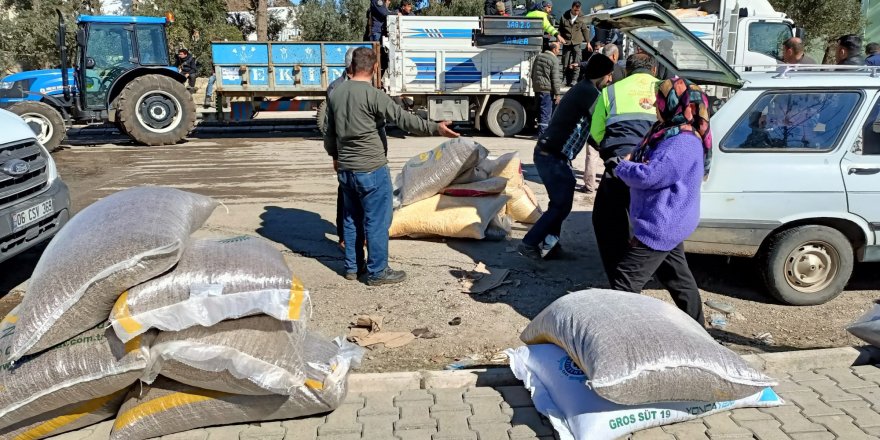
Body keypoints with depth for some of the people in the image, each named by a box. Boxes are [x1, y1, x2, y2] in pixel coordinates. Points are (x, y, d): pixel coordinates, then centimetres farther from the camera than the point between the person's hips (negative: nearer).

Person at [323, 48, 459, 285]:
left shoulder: (335, 93, 6)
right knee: (376, 221, 2)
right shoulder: (372, 94, -15)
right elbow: (403, 118, -19)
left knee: (351, 218, 17)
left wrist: (334, 155, 31)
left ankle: (352, 266, 26)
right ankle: (377, 272, 9)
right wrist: (435, 128, -18)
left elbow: (330, 132, 16)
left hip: (345, 168, 7)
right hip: (371, 168, -7)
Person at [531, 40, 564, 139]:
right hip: (547, 90, -8)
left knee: (541, 111, 14)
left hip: (537, 88, 8)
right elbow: (555, 79, -13)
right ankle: (542, 134, -7)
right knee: (546, 112, -5)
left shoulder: (538, 57, 13)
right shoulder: (554, 60, -10)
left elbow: (533, 74, 20)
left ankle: (541, 132, 21)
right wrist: (557, 94, -11)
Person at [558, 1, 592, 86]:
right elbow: (560, 29, 11)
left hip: (577, 42, -1)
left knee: (576, 64, -13)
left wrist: (588, 42, 8)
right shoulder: (564, 16, 5)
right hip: (566, 42, 1)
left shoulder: (581, 18, 5)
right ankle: (568, 81, 12)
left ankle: (574, 80, -13)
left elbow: (585, 30, 10)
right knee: (566, 64, 2)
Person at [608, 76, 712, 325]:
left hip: (661, 226, -11)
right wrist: (631, 162, -2)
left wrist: (621, 167, -11)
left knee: (625, 280, -9)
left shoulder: (682, 143, -24)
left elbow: (648, 176, -29)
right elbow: (651, 165, 20)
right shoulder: (674, 134, 9)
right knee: (677, 277, 23)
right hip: (668, 224, 11)